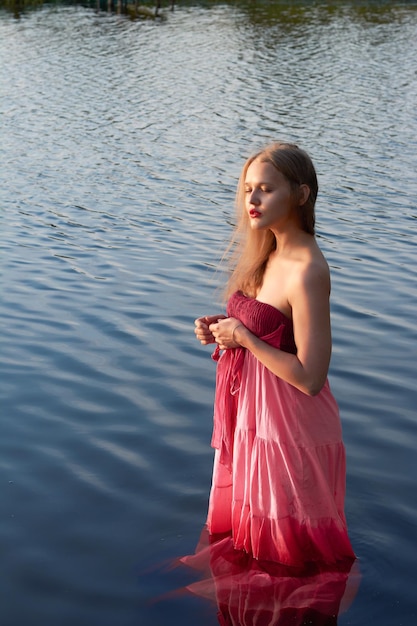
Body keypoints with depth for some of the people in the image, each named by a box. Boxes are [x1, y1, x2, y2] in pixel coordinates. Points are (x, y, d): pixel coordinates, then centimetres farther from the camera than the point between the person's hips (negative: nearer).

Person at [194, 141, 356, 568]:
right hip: (252, 411, 9)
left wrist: (242, 337, -20)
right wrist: (220, 329, -1)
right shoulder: (270, 254, 4)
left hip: (286, 422, -9)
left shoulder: (306, 272, -25)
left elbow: (310, 377, -27)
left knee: (288, 552, 11)